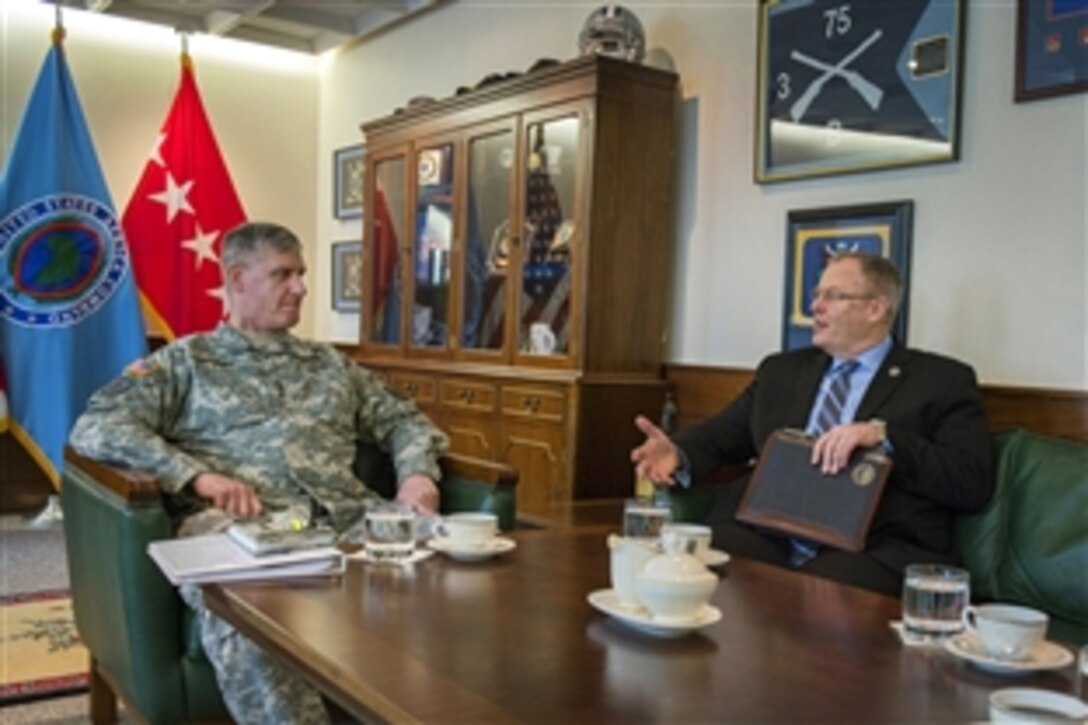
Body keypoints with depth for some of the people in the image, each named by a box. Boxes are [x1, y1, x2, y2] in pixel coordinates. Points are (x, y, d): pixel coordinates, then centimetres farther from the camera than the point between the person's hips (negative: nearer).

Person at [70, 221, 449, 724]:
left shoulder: (330, 363, 30)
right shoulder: (184, 360, 17)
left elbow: (403, 420, 31)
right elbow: (95, 427, 5)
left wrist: (416, 474, 6)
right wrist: (196, 475, -11)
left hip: (349, 521, 3)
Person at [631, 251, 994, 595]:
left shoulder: (943, 381, 9)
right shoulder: (782, 370, 22)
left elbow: (975, 483, -2)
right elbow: (721, 436, 17)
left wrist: (883, 436, -15)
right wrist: (678, 455, -6)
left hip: (873, 551, -3)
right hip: (765, 534, 4)